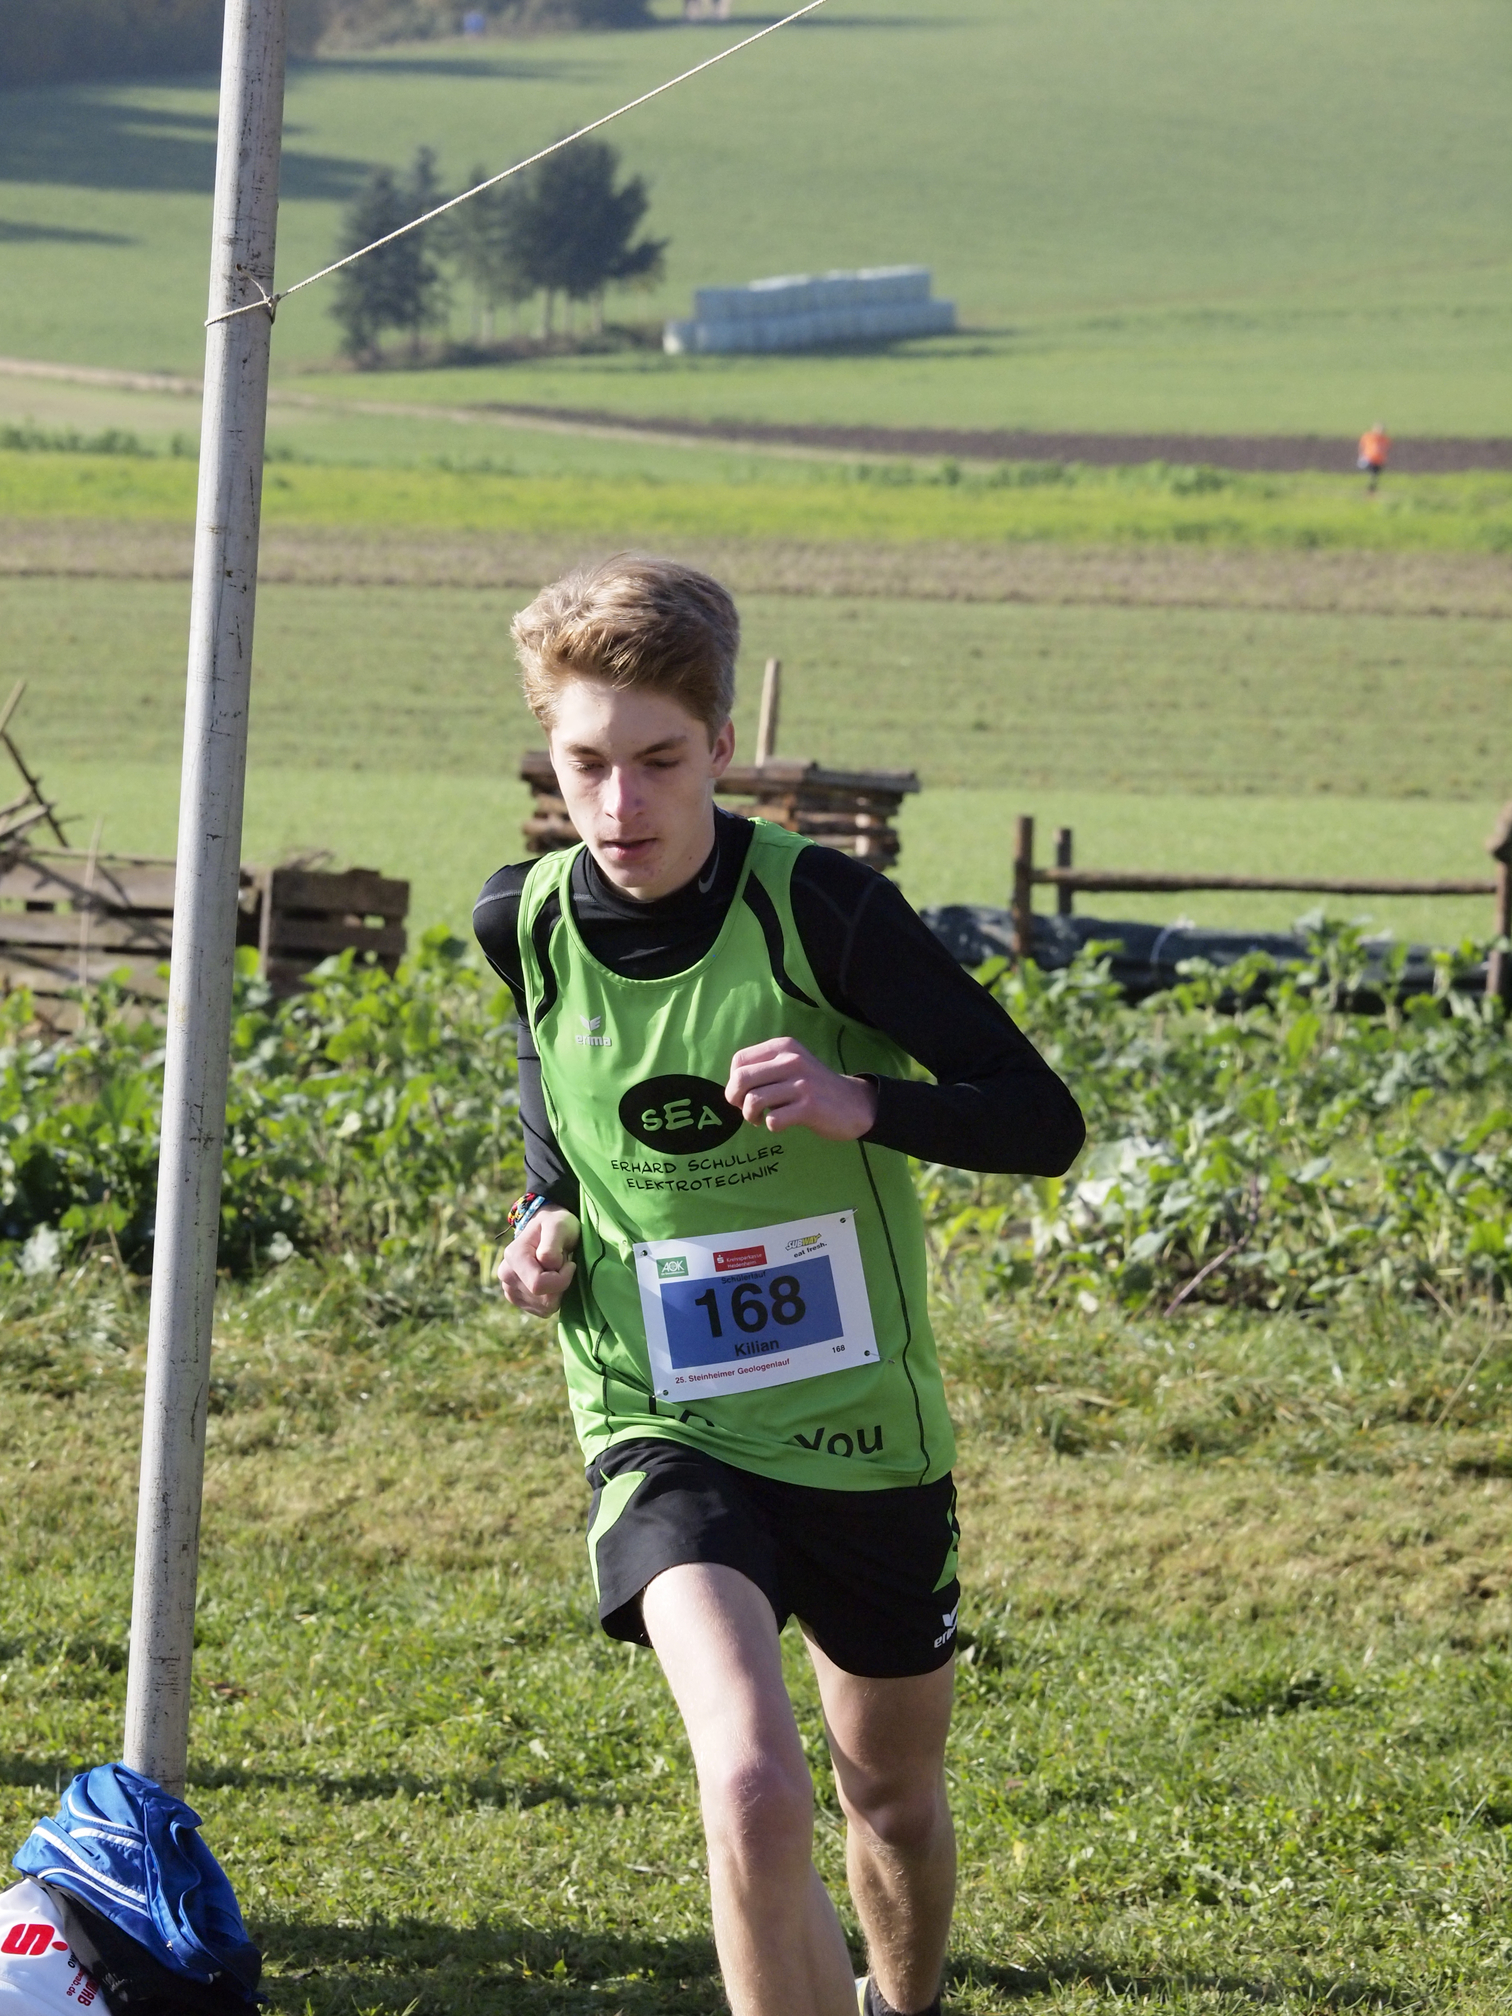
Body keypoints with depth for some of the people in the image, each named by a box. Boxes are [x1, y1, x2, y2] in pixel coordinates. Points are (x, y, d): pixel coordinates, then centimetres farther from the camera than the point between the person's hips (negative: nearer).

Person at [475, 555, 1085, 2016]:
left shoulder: (817, 906, -15)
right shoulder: (524, 923, -4)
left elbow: (1042, 1121, -13)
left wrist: (862, 1104, -30)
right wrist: (546, 1228, 1)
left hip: (865, 1431, 0)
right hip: (666, 1436, 0)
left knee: (895, 1801, 21)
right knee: (753, 1789, -27)